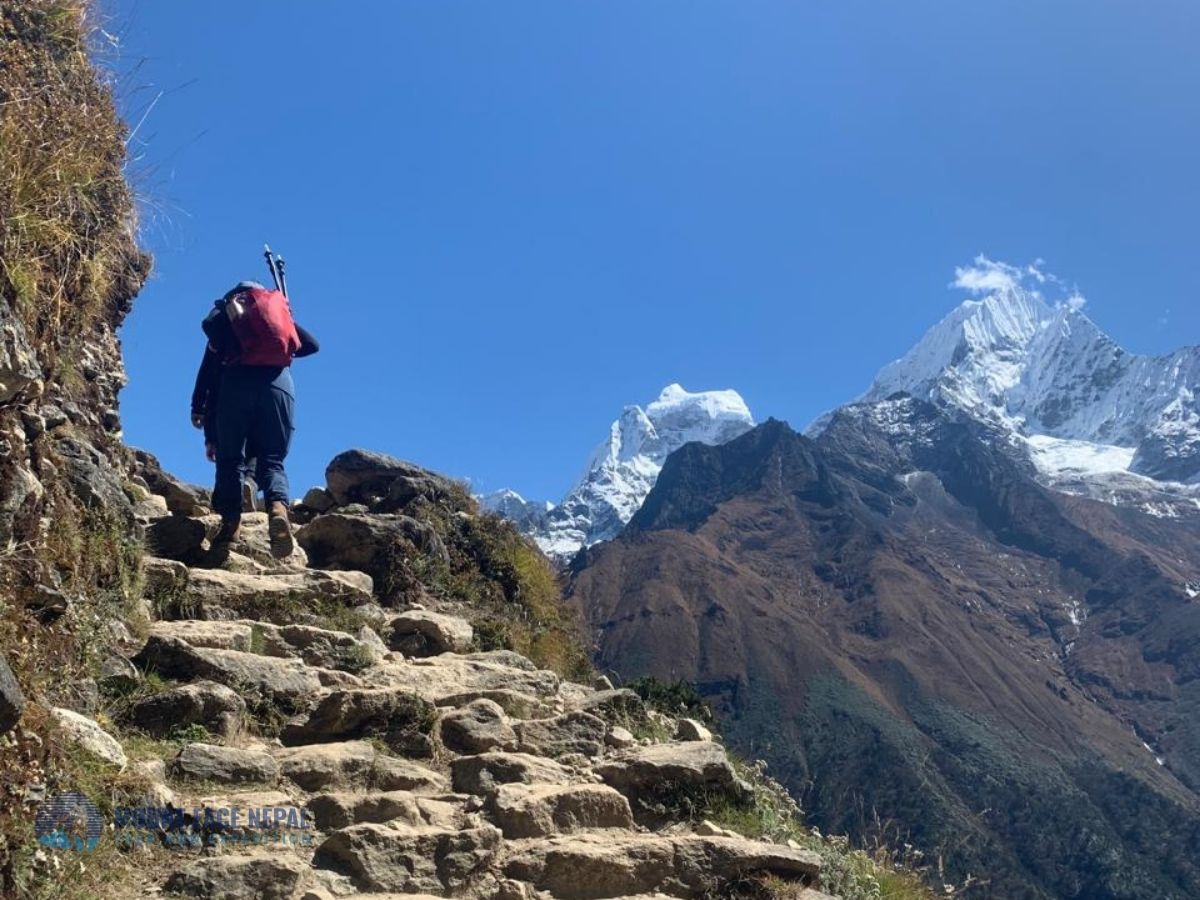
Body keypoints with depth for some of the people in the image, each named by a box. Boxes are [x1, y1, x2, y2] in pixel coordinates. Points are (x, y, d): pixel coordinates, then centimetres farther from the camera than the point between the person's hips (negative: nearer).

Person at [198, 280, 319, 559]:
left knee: (230, 459, 3)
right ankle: (278, 507, -27)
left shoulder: (225, 311, 23)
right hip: (279, 381, 1)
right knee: (272, 459, 2)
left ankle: (230, 520, -15)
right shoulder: (280, 311, 29)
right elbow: (312, 344, 21)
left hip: (238, 380, -1)